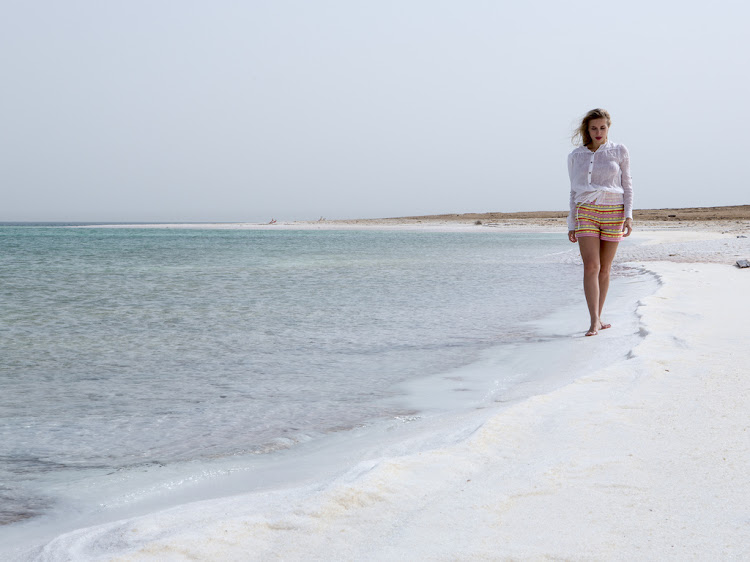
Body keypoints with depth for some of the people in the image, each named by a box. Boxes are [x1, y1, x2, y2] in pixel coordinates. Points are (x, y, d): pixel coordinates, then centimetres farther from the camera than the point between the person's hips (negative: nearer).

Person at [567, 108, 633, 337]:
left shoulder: (619, 152, 5)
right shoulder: (576, 156, 7)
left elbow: (627, 185, 6)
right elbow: (574, 191, 12)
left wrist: (629, 215, -5)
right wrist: (572, 224, 10)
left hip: (613, 214, 0)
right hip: (586, 213, 0)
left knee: (604, 269, 5)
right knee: (591, 267, -14)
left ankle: (597, 319, 17)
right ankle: (594, 322, -17)